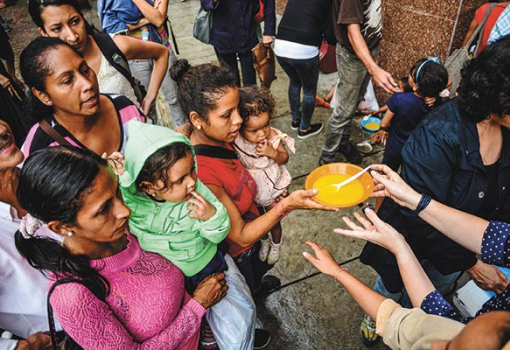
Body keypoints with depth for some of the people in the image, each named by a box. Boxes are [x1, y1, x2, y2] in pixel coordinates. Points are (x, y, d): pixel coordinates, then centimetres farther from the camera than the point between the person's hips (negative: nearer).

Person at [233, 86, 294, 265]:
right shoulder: (234, 141, -30)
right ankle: (264, 241, 60)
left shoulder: (272, 136, -28)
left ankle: (276, 244, 56)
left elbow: (284, 158, -14)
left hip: (273, 187, -1)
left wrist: (273, 153, -32)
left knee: (274, 220, 22)